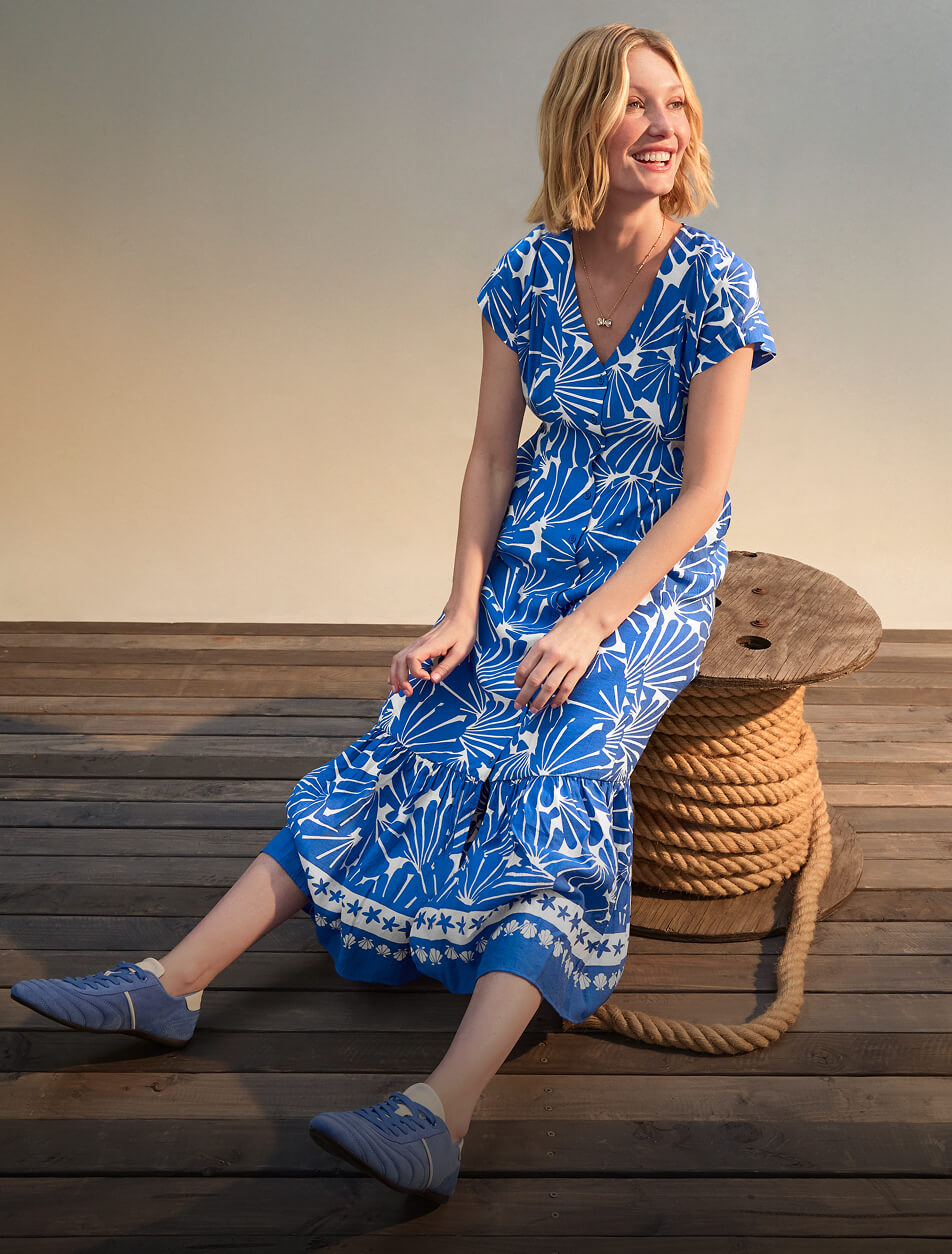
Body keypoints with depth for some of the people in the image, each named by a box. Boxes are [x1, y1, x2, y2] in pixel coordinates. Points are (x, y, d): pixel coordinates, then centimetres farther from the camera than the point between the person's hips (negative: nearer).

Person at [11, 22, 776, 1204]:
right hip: (530, 559, 4)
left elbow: (701, 493, -11)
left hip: (654, 576, -4)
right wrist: (463, 608, -9)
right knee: (409, 746, -11)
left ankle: (441, 1112, -41)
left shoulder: (713, 284, -10)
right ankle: (173, 980, -14)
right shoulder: (529, 273, 1)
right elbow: (491, 458, 3)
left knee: (556, 779, -28)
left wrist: (589, 625, -20)